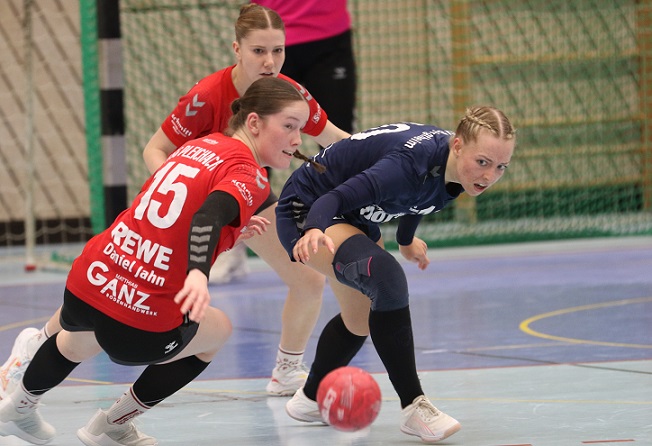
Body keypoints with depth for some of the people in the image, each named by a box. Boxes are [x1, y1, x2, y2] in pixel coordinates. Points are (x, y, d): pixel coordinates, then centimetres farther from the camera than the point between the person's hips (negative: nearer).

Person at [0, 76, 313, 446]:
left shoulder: (202, 144, 14)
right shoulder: (251, 177, -8)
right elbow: (206, 217, -29)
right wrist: (199, 273, -44)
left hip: (85, 284, 7)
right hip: (144, 326, -7)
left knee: (79, 342, 41)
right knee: (217, 331, 27)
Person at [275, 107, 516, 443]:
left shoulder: (451, 168, -12)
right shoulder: (413, 162, -38)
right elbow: (334, 198, -47)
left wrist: (406, 239, 30)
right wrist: (315, 230, -68)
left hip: (357, 218, 9)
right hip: (307, 213, -9)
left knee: (360, 322, 24)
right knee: (386, 277, -34)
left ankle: (311, 398, 50)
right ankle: (413, 406, -27)